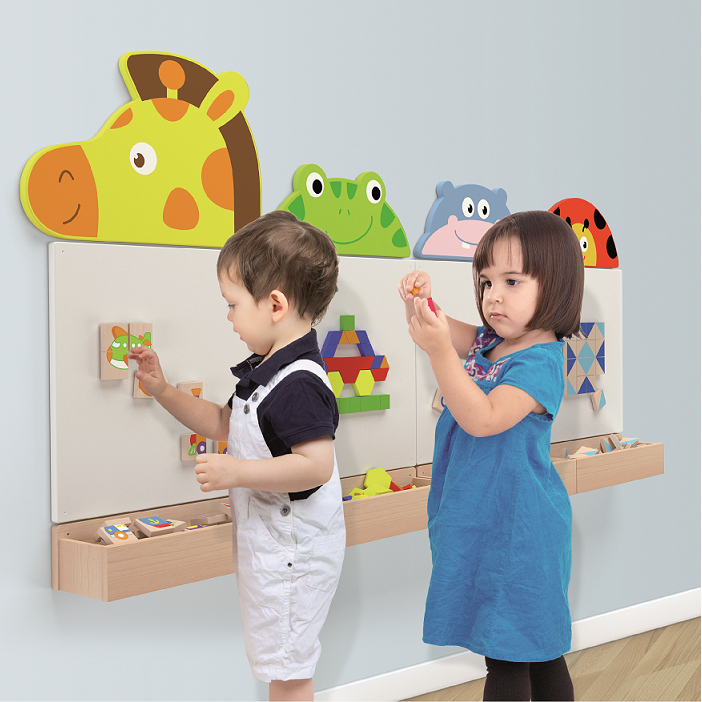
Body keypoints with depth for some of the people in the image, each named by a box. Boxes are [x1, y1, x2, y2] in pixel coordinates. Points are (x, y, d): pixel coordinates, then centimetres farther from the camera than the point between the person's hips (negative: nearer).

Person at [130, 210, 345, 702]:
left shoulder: (297, 383, -25)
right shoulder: (266, 371, 8)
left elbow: (316, 465, -33)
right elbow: (224, 424, 20)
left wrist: (236, 472, -29)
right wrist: (162, 391, 14)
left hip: (292, 550, -10)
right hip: (269, 545, 10)